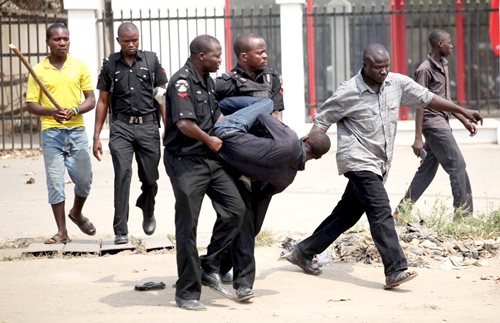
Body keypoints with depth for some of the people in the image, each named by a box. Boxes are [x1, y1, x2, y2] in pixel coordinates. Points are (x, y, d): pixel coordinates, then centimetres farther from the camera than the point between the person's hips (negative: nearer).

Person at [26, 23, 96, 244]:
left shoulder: (80, 67, 6)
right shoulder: (38, 70, 2)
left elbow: (91, 100, 5)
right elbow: (31, 104, 1)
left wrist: (75, 110, -15)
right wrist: (51, 112, -18)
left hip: (77, 130, 1)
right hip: (51, 132, -1)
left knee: (84, 179, 6)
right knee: (55, 182, -2)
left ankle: (77, 213, 35)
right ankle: (62, 231, 5)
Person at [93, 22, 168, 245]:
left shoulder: (151, 60, 6)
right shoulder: (110, 64, 7)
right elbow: (103, 101, 11)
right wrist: (96, 137, 6)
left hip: (148, 126, 1)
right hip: (121, 126, 0)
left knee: (150, 178, 3)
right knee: (122, 174, -14)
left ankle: (148, 211, 37)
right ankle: (120, 231, -13)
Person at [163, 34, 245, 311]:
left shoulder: (207, 80, 13)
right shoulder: (182, 81, -16)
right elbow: (184, 123, -28)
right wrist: (209, 140, -15)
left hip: (210, 159, 8)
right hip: (186, 161, -8)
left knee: (234, 209, -2)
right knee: (187, 226, -2)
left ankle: (210, 268, 11)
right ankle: (187, 293, 7)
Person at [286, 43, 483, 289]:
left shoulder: (397, 83, 3)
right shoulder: (349, 92, -11)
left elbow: (426, 98, 12)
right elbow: (322, 118, -3)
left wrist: (462, 111, 13)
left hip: (379, 164, 7)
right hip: (358, 161, -7)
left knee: (348, 213, 14)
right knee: (381, 211, -19)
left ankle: (304, 252, 27)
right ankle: (395, 271, -25)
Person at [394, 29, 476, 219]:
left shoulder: (443, 67, 16)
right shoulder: (425, 70, -12)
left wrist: (465, 121, 21)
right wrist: (418, 138, -18)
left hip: (442, 124, 9)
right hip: (433, 124, -9)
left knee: (427, 170, 9)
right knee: (457, 166, -8)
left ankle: (401, 212, 13)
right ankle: (464, 214, -3)